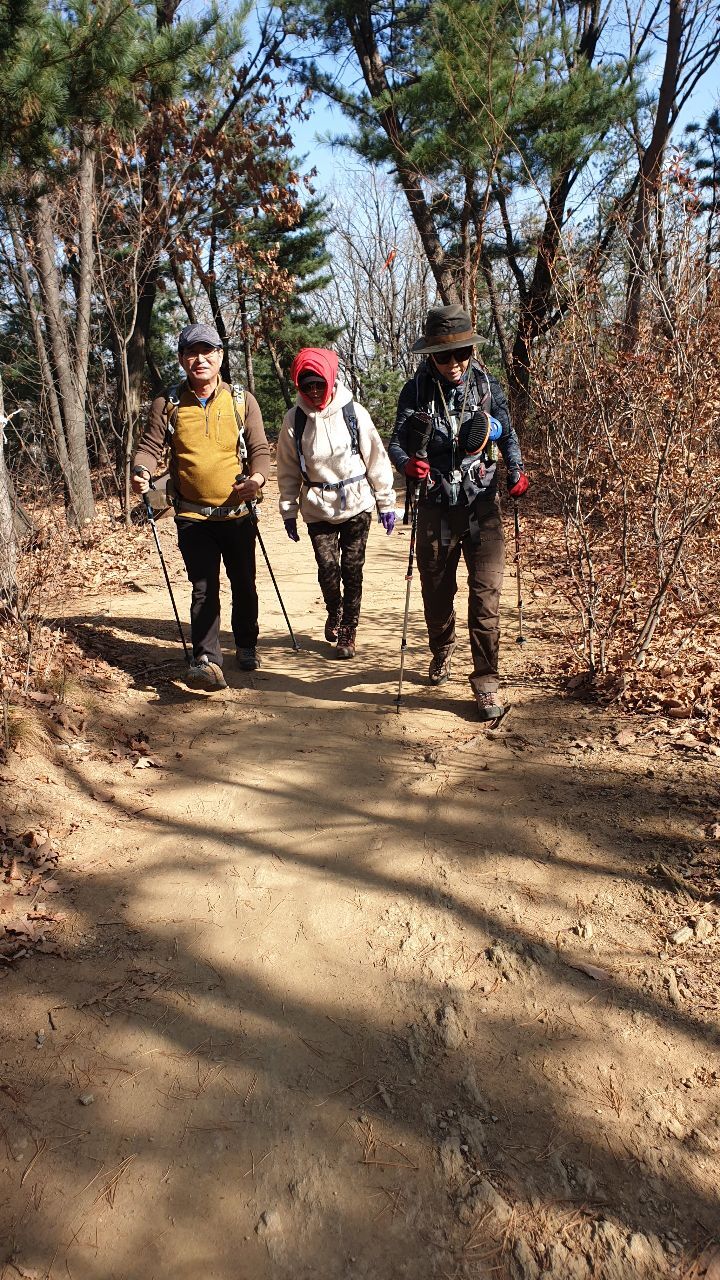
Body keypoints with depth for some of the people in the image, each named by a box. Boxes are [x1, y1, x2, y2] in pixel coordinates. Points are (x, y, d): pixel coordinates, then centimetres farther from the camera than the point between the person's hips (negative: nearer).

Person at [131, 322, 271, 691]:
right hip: (192, 515, -1)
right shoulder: (167, 404, 1)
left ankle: (246, 647, 32)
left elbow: (260, 449, -2)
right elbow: (150, 446, 0)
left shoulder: (242, 401, 1)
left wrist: (256, 478, -23)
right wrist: (141, 471, -22)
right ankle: (207, 661, -11)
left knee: (243, 585, 13)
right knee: (203, 588, -8)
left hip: (238, 512, 1)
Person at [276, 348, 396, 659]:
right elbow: (288, 470, 5)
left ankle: (348, 631, 17)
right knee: (327, 568, -3)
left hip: (357, 503, -1)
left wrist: (386, 502, 1)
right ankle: (334, 613, 28)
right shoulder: (294, 420, -2)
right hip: (317, 506, 1)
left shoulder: (353, 412, -5)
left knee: (352, 569, 2)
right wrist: (288, 511, 5)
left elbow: (376, 458, 0)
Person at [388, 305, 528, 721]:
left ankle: (486, 680, 2)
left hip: (482, 507, -1)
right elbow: (397, 443, -3)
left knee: (486, 595, -8)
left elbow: (508, 435, 8)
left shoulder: (488, 387, -1)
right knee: (437, 592, 13)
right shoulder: (416, 391, -3)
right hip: (436, 509, 1)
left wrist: (517, 470, -11)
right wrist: (408, 462, -26)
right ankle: (441, 653, 41)